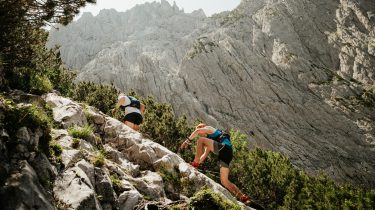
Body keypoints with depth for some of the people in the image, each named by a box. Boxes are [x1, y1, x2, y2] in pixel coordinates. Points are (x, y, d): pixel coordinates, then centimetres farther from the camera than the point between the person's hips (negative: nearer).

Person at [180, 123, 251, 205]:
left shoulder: (209, 128, 15)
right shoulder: (210, 139, 38)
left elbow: (197, 131, -7)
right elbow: (205, 155, 35)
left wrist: (188, 141, -5)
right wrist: (198, 163, 27)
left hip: (224, 147, -9)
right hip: (227, 154, 9)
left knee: (200, 140, -9)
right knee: (224, 181, 4)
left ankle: (195, 163, -12)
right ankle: (243, 197, 0)